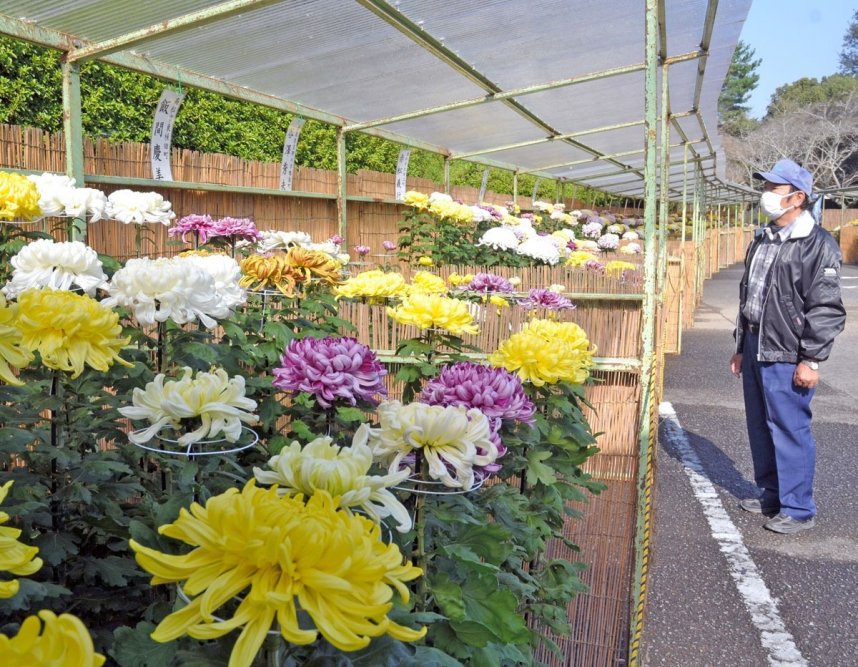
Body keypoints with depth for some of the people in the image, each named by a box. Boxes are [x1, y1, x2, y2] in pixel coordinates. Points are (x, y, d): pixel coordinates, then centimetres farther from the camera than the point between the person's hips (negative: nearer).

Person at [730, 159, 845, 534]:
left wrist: (811, 359, -17)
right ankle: (771, 495, 30)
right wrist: (741, 346, 20)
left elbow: (826, 308, -14)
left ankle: (798, 510, 10)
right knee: (760, 427, 15)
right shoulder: (763, 240, 14)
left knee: (789, 431, -2)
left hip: (786, 355, -8)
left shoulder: (817, 245, -12)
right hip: (755, 349, 8)